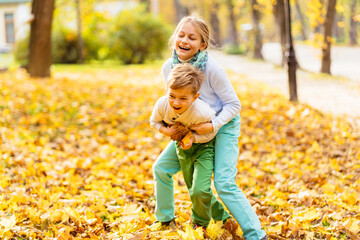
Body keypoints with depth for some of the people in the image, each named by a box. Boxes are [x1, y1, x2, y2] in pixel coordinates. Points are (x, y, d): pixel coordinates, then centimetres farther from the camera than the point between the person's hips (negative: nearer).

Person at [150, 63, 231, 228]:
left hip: (204, 146, -5)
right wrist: (165, 130, -26)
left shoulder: (202, 113, -39)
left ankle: (200, 224, 16)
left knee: (200, 191, -16)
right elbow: (154, 121, -5)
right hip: (183, 147, 5)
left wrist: (194, 137, -36)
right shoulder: (162, 105, -28)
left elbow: (211, 132, -19)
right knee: (193, 191, 15)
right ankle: (221, 215, 40)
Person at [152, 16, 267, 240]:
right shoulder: (169, 67, -12)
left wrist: (213, 125, -30)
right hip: (191, 128, 6)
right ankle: (165, 219, 29)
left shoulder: (212, 69, -27)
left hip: (223, 125, -6)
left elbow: (234, 104, -18)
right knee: (161, 168, 6)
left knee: (224, 183, -18)